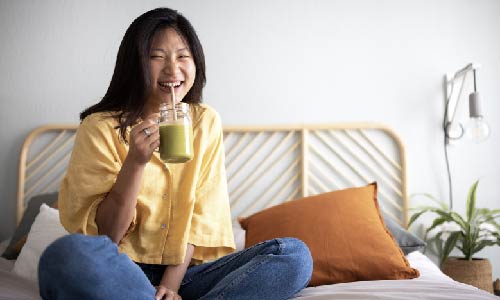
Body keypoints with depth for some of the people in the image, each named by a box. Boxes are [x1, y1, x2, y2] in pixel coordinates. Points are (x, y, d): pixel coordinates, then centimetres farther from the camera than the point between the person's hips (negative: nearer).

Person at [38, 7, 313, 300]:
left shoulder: (206, 121, 6)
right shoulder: (100, 127, -4)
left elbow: (202, 216, 3)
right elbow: (105, 234, -7)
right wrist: (136, 162, -21)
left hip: (184, 269, 4)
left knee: (296, 254, -16)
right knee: (69, 253, -37)